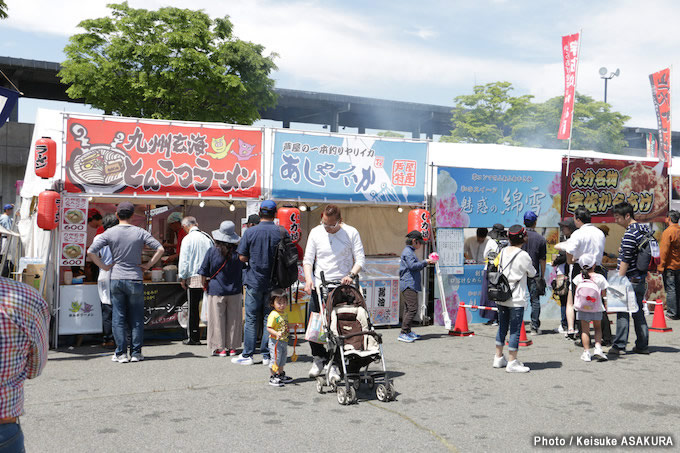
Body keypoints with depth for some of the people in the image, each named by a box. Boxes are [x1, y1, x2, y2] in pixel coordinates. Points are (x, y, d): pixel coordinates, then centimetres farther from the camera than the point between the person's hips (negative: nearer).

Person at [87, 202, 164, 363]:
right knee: (136, 318, 7)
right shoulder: (140, 232, -2)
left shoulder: (109, 233, 0)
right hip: (135, 279, -1)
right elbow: (160, 249, -7)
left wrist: (104, 267, 3)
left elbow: (91, 251, -6)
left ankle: (121, 354, 7)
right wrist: (148, 265, 1)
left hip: (116, 279, 1)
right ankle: (136, 353, 9)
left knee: (118, 318, 6)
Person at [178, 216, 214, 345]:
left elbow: (184, 260, -7)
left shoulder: (187, 239, -6)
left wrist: (182, 278, 2)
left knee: (193, 308, 2)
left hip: (194, 278, -4)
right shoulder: (207, 237, 8)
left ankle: (193, 337, 7)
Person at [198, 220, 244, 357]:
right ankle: (232, 347, 17)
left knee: (218, 320, 7)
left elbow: (204, 273, -3)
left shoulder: (212, 252, -9)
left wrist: (205, 284, 14)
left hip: (216, 291, -2)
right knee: (233, 320, 10)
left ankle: (220, 348, 11)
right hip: (234, 291, 2)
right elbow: (244, 271, 6)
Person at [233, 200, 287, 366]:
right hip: (274, 282, 1)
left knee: (251, 319, 6)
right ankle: (267, 355, 11)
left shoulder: (250, 232, -6)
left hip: (254, 280, -1)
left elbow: (242, 257, -6)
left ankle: (247, 355, 10)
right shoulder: (282, 232, -4)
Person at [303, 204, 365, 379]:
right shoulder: (315, 232, 4)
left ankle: (334, 364, 8)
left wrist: (351, 275, -19)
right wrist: (308, 278, -10)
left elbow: (360, 259, -2)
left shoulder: (351, 233, -3)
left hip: (342, 286, -2)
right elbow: (308, 258, 6)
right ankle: (319, 357, 25)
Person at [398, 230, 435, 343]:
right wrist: (425, 262, -11)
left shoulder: (410, 252, 22)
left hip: (410, 285, 11)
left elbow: (416, 267, 26)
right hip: (408, 285, -11)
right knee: (412, 309, -14)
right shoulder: (407, 252, -10)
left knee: (408, 309, 13)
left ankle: (408, 332, 18)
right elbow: (412, 265, -22)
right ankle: (403, 333, -14)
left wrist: (426, 262, 15)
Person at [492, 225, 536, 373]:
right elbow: (532, 274, -1)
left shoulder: (503, 251, 3)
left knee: (502, 327, 16)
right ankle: (512, 362, 6)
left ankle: (498, 358, 25)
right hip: (516, 299, -6)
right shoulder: (523, 255, -14)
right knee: (515, 330, 1)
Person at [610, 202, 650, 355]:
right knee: (638, 311, 14)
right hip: (641, 278, 9)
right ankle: (642, 345, 17)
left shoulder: (630, 234, -17)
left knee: (623, 312, -3)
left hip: (630, 279, -9)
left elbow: (625, 261, -18)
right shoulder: (644, 230, 10)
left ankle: (619, 346, -1)